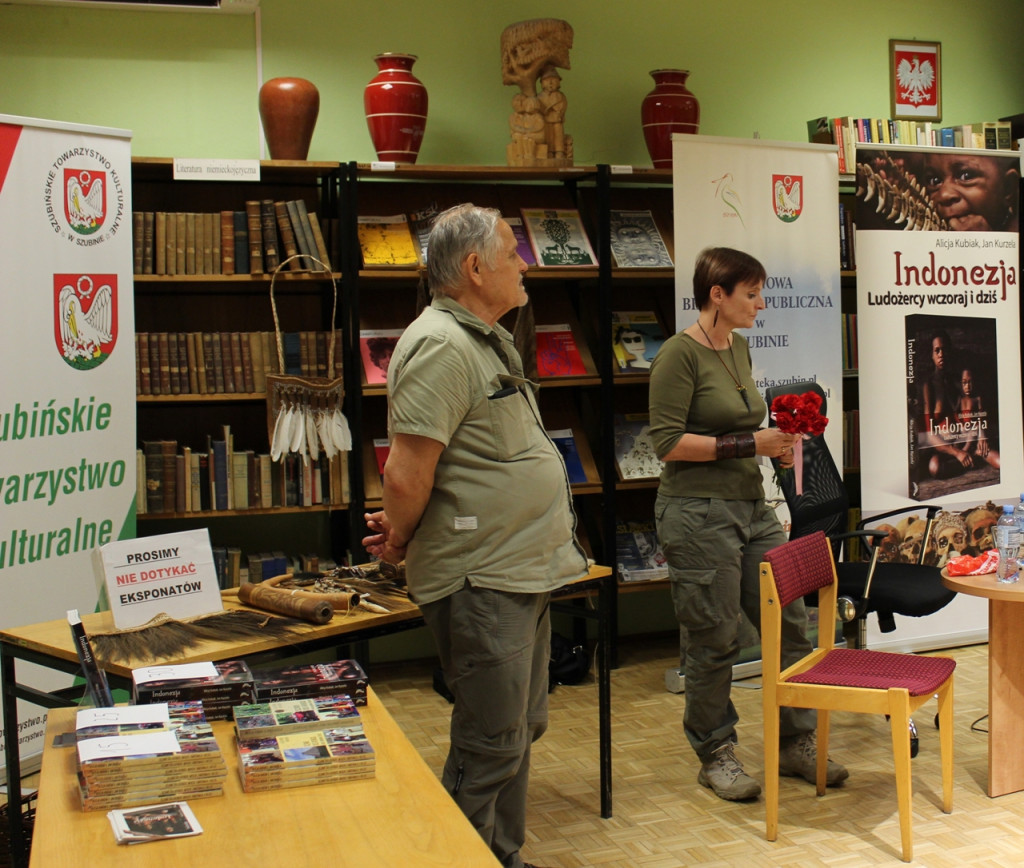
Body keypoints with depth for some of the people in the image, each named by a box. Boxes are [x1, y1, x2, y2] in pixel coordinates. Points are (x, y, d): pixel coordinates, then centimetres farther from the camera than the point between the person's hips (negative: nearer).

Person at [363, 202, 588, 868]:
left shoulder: (488, 340, 16)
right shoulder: (442, 345, -19)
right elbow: (407, 475, -24)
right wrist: (400, 544, -6)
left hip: (521, 573, 10)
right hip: (480, 582, -10)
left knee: (521, 730, 20)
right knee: (490, 747, -1)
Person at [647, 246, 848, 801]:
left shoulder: (738, 347, 13)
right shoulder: (679, 354, -12)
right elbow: (668, 441, -17)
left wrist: (775, 444, 7)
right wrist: (749, 444, -18)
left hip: (753, 507, 8)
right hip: (698, 512, -8)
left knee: (791, 624, 9)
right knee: (714, 642, 2)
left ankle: (797, 744, 23)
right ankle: (715, 756, 19)